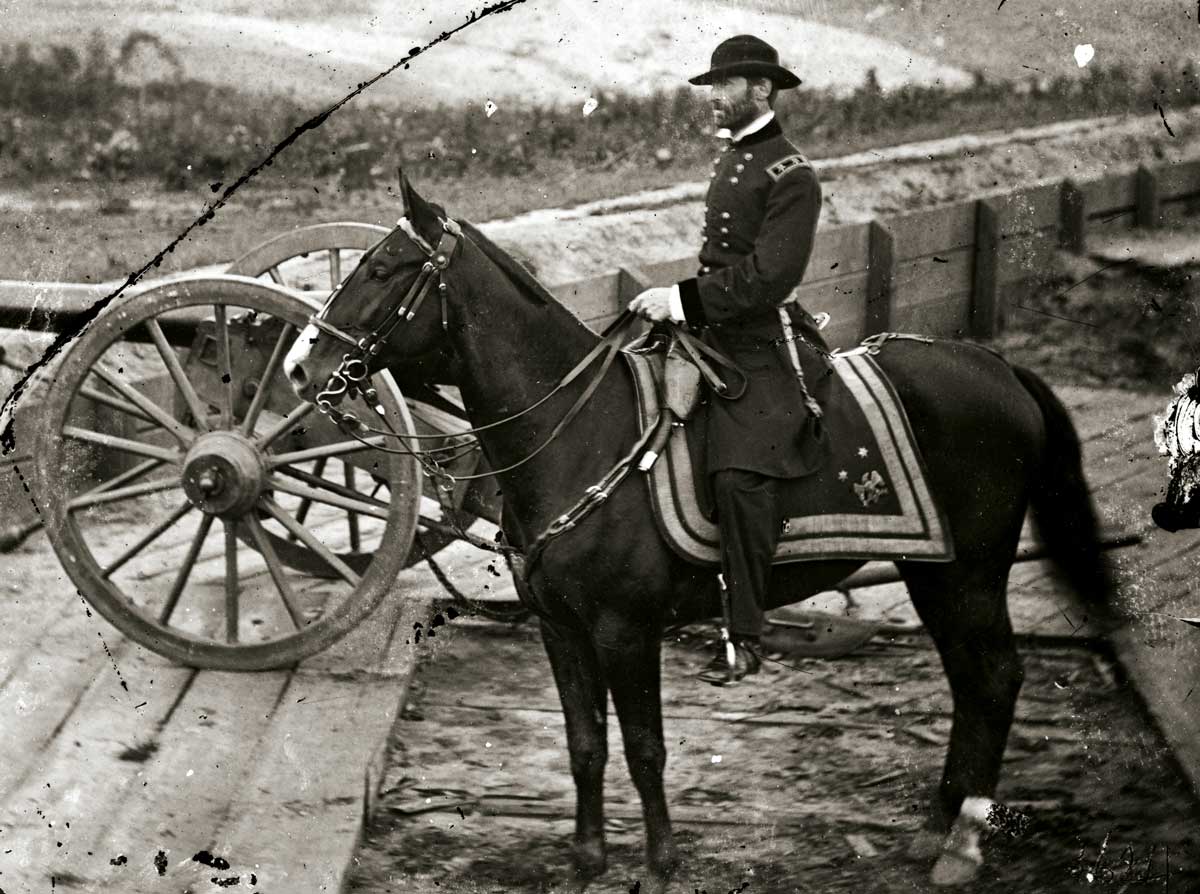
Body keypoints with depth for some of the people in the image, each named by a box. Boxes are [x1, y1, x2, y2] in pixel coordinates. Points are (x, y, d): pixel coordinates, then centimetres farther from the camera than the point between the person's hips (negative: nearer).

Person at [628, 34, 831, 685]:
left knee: (740, 474, -23)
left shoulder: (790, 176, -13)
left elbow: (768, 277, -21)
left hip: (764, 345, -10)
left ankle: (744, 639, -19)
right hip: (713, 337, 10)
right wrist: (673, 301, 13)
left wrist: (684, 300, -23)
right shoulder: (730, 157, 15)